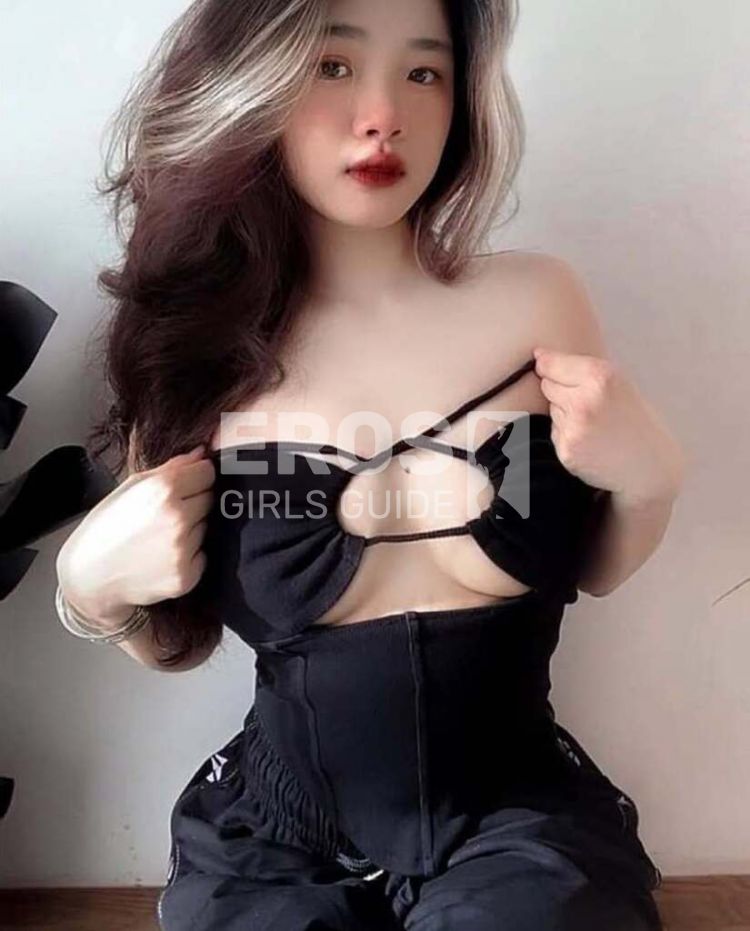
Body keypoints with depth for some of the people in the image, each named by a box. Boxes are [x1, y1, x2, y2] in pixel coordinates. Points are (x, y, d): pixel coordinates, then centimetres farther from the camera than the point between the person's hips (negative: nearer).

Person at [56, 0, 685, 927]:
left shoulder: (535, 301, -8)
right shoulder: (197, 344, -6)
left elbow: (594, 567, 6)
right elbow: (179, 641, 5)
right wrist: (93, 583, -13)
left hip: (519, 826, 0)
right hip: (276, 842, 1)